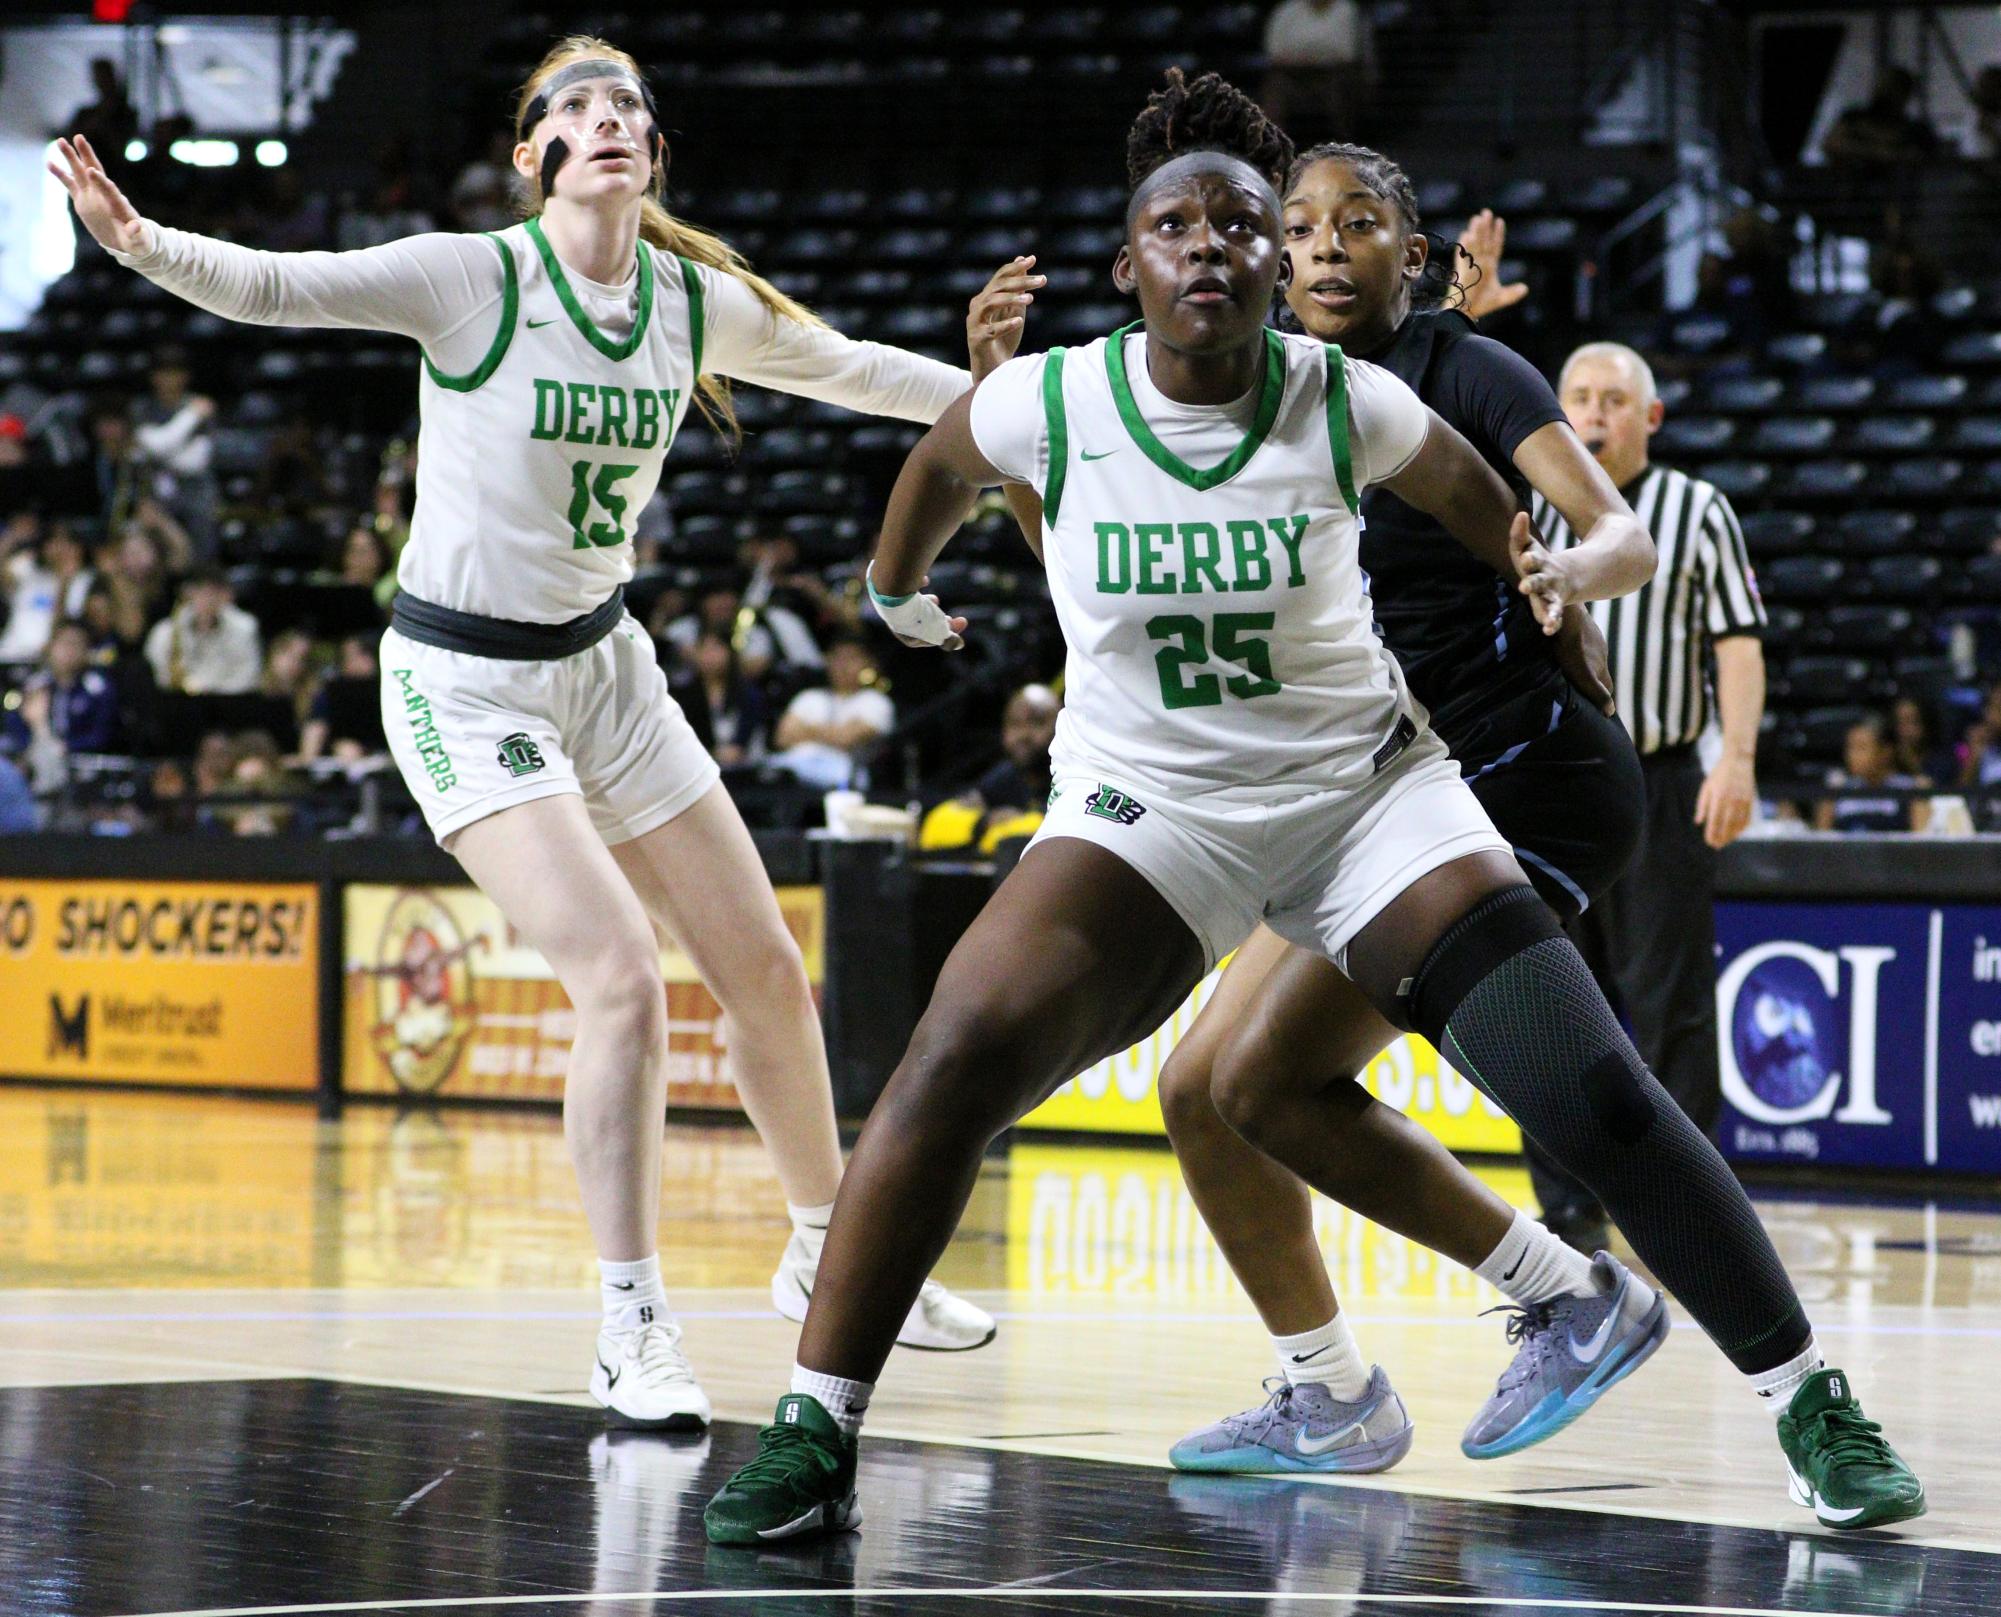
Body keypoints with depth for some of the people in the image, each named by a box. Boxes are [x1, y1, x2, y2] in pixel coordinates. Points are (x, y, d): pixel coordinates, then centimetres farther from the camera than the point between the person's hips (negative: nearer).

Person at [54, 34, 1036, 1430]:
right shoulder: (473, 278, -17)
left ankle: (829, 1257, 34)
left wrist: (987, 385, 17)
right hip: (464, 682, -6)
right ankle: (633, 1333, -7)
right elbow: (271, 286, -26)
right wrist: (139, 242, -42)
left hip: (605, 667, 6)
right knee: (623, 981, -19)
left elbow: (842, 369, 17)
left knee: (769, 975, 11)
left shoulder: (704, 302, -2)